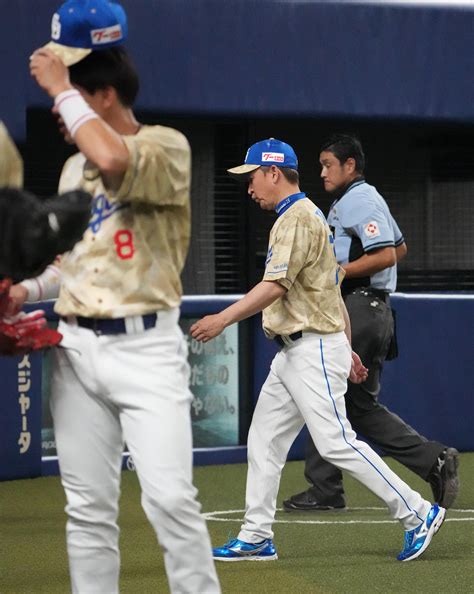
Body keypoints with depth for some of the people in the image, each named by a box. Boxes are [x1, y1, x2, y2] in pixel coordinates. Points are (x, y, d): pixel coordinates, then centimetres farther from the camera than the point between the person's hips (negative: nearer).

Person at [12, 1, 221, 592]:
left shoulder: (167, 145, -7)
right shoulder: (72, 169, 16)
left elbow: (115, 160, -29)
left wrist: (61, 87, -18)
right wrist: (26, 290, 7)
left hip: (145, 346, -7)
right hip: (75, 348, 7)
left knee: (169, 498, -14)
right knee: (88, 508, 6)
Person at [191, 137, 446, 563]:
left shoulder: (298, 219, -13)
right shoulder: (304, 216, 19)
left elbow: (276, 286, -24)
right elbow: (331, 289, 22)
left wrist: (224, 319, -30)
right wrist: (347, 349, 23)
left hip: (314, 349, -11)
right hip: (294, 352, 11)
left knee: (336, 442, -12)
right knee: (264, 440, 9)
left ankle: (418, 514, -7)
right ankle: (256, 537, 11)